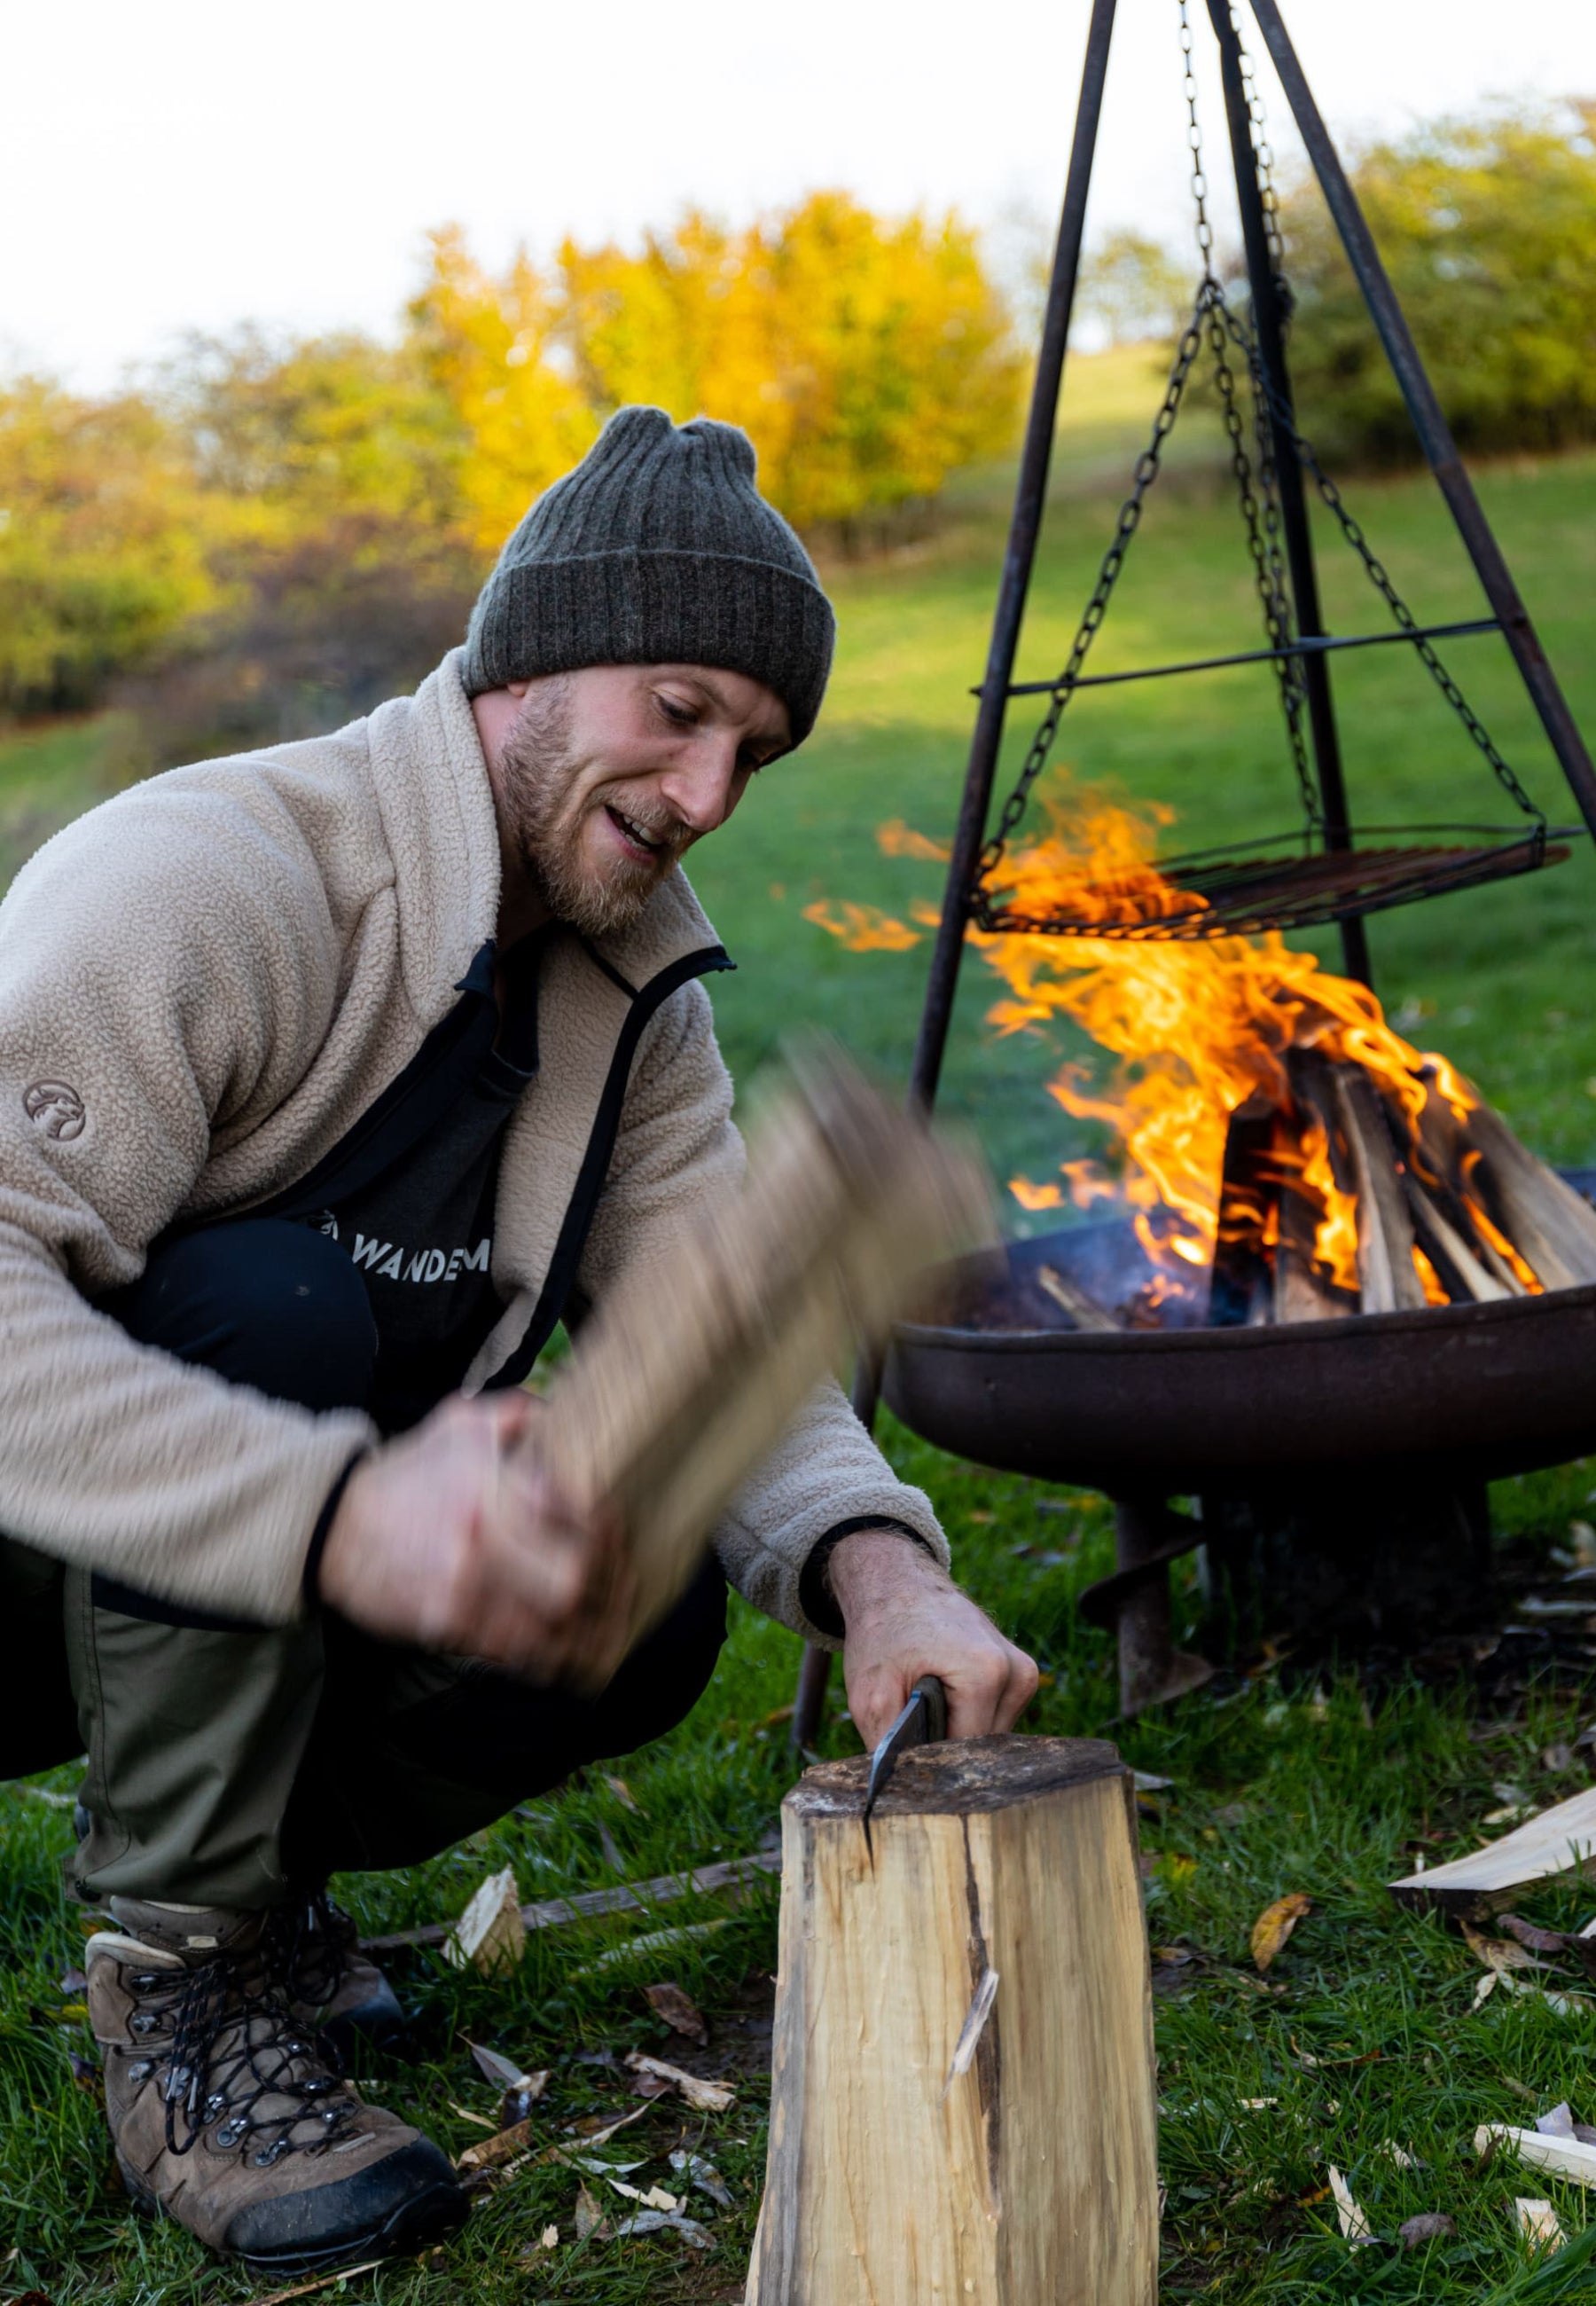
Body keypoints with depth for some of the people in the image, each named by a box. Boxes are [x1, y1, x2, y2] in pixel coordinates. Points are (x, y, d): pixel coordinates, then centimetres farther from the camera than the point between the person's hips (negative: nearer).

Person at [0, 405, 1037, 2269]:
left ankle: (253, 1852, 12)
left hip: (272, 1598, 7)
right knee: (274, 1304, -33)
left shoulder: (636, 966, -1)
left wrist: (876, 1569, -28)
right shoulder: (211, 879, -27)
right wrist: (338, 1519, -50)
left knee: (641, 1603, -16)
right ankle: (178, 1976, -15)